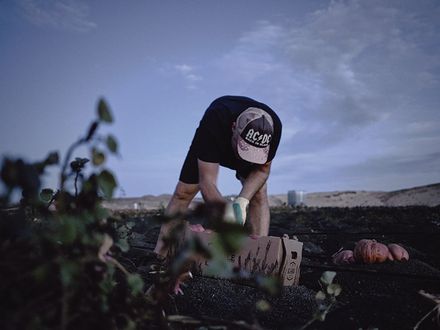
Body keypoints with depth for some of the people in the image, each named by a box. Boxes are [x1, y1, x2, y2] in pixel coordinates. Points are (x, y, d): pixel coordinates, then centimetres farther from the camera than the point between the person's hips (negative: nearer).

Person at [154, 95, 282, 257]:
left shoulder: (273, 126, -37)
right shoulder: (213, 122, -46)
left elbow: (262, 169, -22)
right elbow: (207, 182, -45)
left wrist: (242, 200, -39)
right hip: (209, 146, -1)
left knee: (259, 194, -17)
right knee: (183, 193, -5)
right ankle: (160, 255, 5)